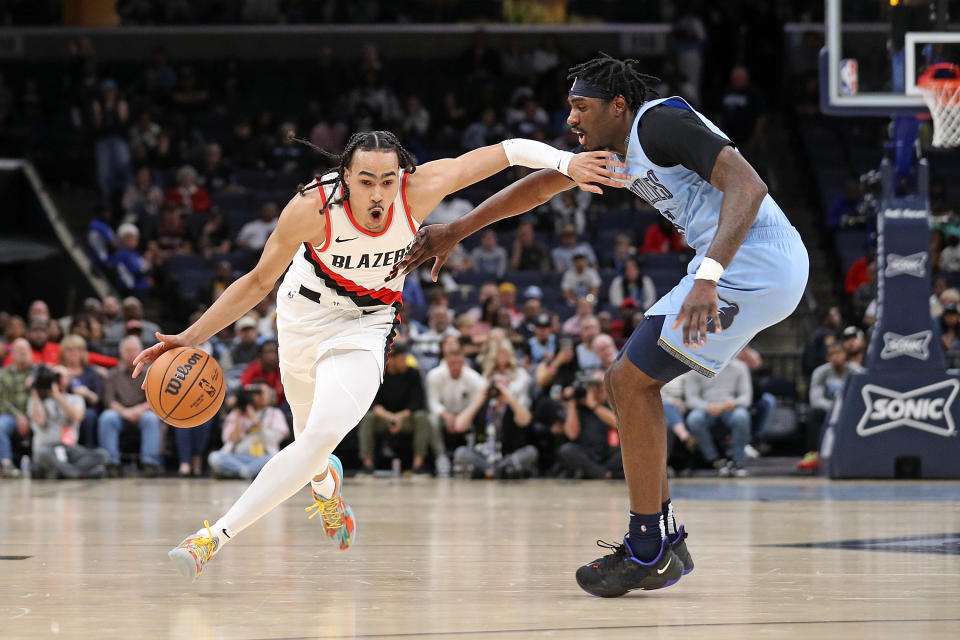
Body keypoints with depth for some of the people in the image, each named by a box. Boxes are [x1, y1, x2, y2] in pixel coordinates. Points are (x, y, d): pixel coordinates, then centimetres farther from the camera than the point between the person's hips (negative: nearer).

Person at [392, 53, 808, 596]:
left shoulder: (660, 122, -11)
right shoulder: (618, 148, 19)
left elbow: (747, 186, -23)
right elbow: (544, 183, 31)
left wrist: (706, 277, -34)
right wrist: (456, 231, 32)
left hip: (754, 262, -10)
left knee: (632, 382, -7)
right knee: (628, 381, 14)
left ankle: (646, 552, -3)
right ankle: (667, 541, 14)